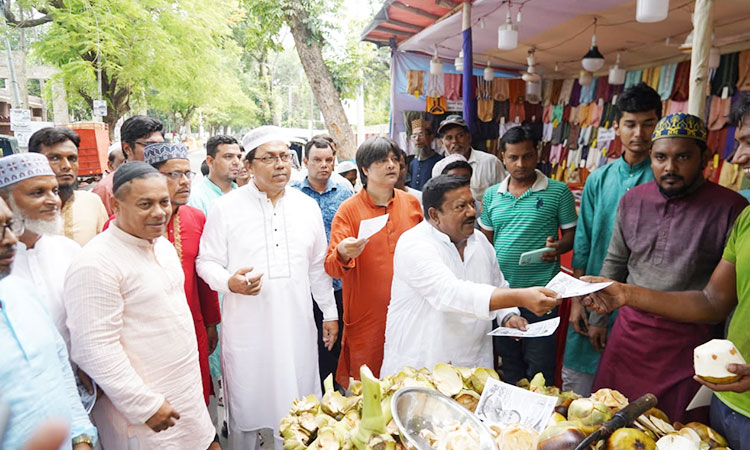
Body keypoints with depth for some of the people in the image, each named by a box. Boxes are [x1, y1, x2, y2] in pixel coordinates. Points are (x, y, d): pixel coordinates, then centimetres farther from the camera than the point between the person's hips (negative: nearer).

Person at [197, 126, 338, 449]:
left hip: (297, 327, 3)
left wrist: (330, 313, 12)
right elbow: (207, 262, 0)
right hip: (247, 329, -2)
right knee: (247, 405, 12)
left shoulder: (307, 206, 6)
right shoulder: (225, 207, -4)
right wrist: (230, 282, -21)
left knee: (297, 408, 14)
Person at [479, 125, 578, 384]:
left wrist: (558, 247, -21)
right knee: (508, 358, 19)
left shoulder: (558, 192, -3)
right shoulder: (491, 195, 6)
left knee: (539, 363, 6)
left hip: (540, 291, -3)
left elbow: (572, 234, 1)